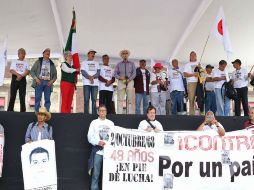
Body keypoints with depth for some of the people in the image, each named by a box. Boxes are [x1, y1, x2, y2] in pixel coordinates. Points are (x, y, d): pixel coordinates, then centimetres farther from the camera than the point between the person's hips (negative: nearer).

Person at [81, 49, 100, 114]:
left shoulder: (96, 63, 21)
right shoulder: (84, 62, 12)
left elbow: (98, 72, 7)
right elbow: (83, 72, -1)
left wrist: (93, 76, -12)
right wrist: (89, 77, -17)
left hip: (95, 83, 3)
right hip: (87, 83, -3)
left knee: (94, 99, 0)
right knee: (86, 99, -6)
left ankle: (94, 113, 1)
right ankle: (86, 113, -5)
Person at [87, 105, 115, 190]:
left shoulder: (111, 123, 13)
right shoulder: (94, 122, 7)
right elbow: (90, 136, -1)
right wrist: (98, 142, -16)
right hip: (98, 151, -2)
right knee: (96, 173, -1)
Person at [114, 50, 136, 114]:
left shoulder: (132, 64, 14)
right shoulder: (118, 64, 15)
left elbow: (134, 73, 4)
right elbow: (115, 74, 8)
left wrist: (129, 79, -11)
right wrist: (120, 77, -12)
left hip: (130, 81, 0)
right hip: (121, 82, 0)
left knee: (129, 99, -3)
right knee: (120, 99, -9)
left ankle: (129, 113, -3)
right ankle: (119, 113, -13)